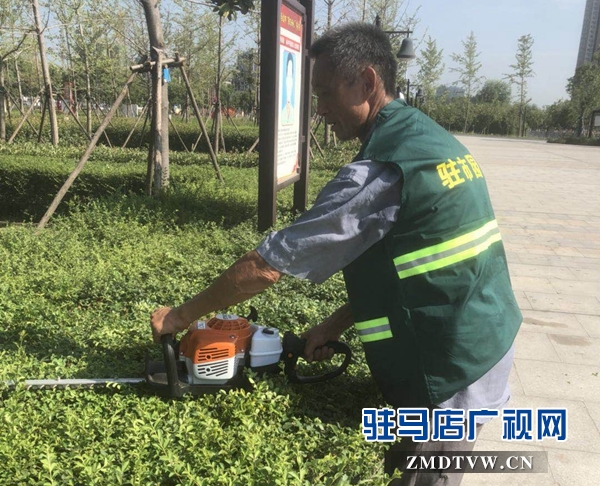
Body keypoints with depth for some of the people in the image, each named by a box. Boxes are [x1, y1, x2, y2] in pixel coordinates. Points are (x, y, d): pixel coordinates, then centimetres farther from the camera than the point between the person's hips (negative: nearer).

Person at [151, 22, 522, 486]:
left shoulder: (380, 170, -25)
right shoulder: (431, 138, 4)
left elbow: (267, 265, -20)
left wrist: (180, 316, -8)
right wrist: (338, 323, 6)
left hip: (449, 376, -9)